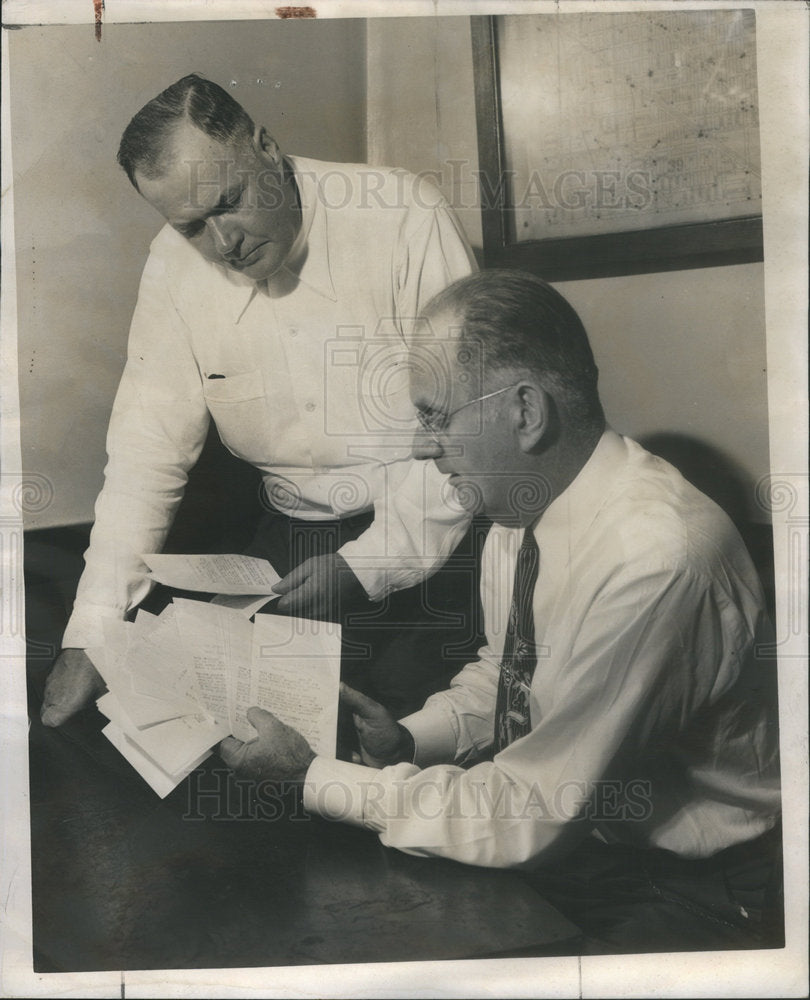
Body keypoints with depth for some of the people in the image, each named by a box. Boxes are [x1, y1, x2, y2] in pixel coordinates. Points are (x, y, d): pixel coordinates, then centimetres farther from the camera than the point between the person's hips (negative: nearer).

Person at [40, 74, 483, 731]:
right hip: (294, 531, 4)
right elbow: (149, 444, -2)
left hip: (427, 528, -3)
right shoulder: (175, 264, -1)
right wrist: (92, 632, -8)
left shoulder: (407, 218, -14)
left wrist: (368, 567, -20)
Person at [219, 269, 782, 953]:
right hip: (553, 808, 7)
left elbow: (529, 820, -27)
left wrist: (313, 776, -21)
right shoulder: (518, 500, -7)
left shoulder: (656, 561, -33)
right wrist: (409, 738, -8)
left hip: (682, 880, -6)